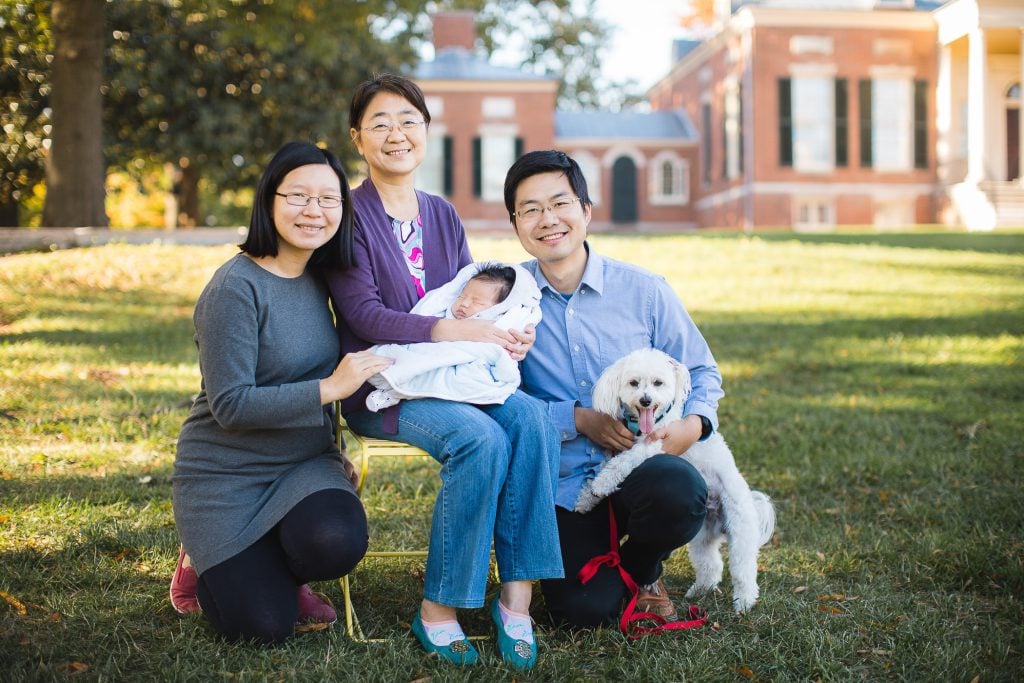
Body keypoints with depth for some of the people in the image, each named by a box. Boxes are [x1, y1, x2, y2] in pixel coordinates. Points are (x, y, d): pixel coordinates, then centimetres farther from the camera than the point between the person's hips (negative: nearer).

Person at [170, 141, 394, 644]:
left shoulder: (317, 278, 5)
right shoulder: (236, 287, -18)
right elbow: (231, 405, -22)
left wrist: (334, 455, 8)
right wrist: (331, 388, -23)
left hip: (304, 464, 6)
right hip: (227, 474, -5)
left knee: (337, 544, -27)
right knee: (264, 628, -13)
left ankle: (274, 566, 8)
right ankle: (207, 565, 19)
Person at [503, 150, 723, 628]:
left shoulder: (643, 290, 3)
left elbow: (702, 370, 12)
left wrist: (694, 422, -9)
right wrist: (579, 419, -12)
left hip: (640, 464, 1)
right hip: (560, 484, -1)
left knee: (681, 491, -34)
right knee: (585, 610, -22)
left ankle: (640, 568, 3)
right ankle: (597, 567, 19)